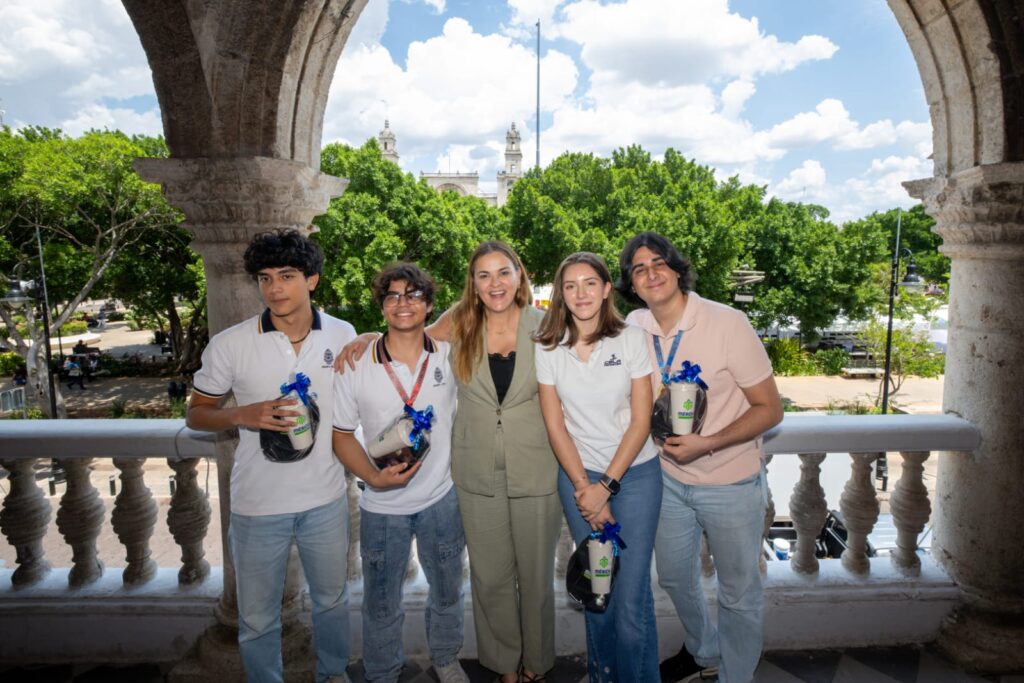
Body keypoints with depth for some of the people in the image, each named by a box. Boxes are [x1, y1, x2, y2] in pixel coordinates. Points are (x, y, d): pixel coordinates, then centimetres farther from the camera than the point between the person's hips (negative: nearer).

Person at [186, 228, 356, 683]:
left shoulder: (343, 335, -6)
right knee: (257, 618, 15)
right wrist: (244, 415, -20)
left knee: (332, 599, 22)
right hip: (258, 505, -2)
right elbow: (196, 414, -1)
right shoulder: (230, 345, -12)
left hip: (326, 499, 2)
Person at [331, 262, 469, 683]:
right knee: (381, 605, 17)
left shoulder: (450, 354, -8)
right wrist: (374, 477, -18)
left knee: (447, 592, 21)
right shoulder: (356, 367, -10)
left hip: (441, 498, 1)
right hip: (382, 506, -1)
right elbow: (342, 435, -2)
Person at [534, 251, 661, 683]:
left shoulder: (632, 340, -6)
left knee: (632, 594, -3)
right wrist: (584, 487, -6)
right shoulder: (548, 348, -2)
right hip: (577, 474, 2)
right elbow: (555, 426, 0)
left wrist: (606, 486, -10)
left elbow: (640, 421, -6)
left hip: (635, 473, -1)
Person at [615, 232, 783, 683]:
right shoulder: (634, 327, -7)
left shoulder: (727, 323, -20)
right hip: (669, 479, 5)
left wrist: (706, 444, -26)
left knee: (739, 594, 13)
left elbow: (770, 409, -16)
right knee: (674, 578, 23)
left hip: (731, 484, -4)